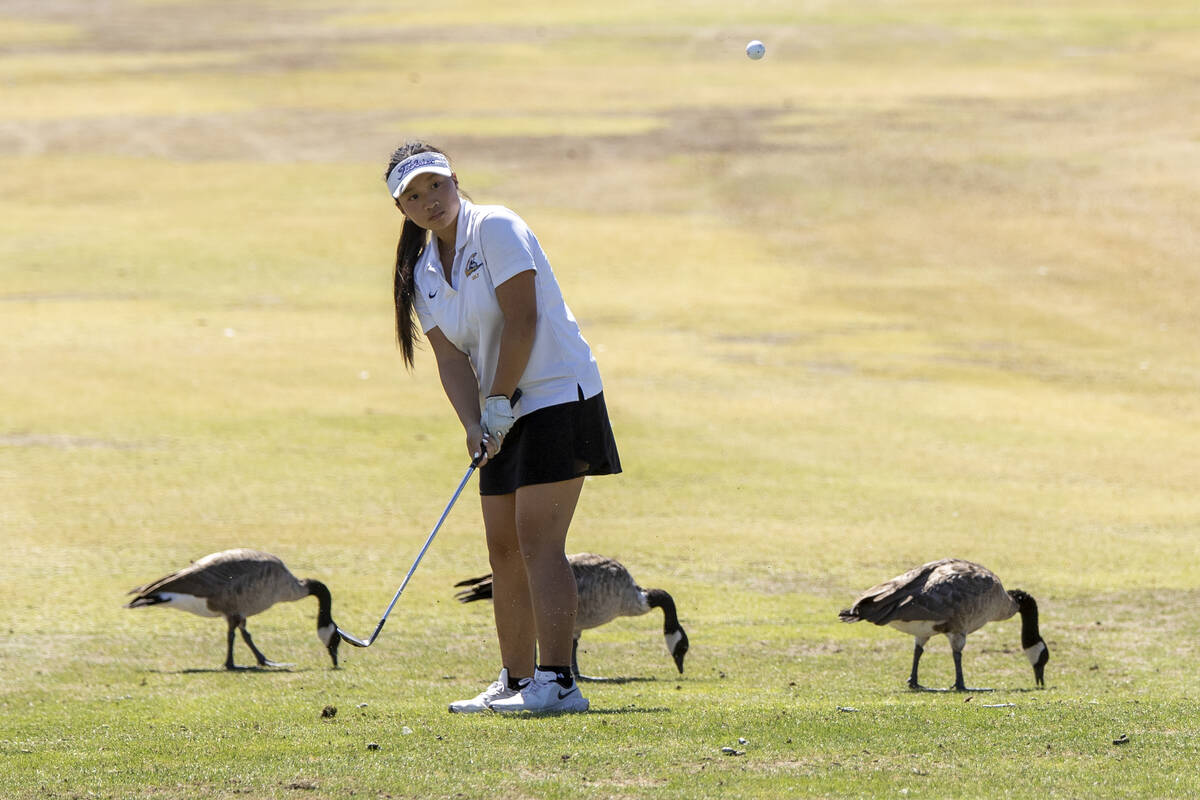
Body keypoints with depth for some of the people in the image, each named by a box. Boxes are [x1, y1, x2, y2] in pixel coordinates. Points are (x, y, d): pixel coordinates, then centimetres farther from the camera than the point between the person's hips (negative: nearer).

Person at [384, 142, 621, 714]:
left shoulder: (496, 229, -12)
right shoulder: (422, 271, 9)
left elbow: (522, 319, -18)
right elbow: (450, 356, 2)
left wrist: (498, 404, -16)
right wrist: (474, 425, -14)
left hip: (558, 395, -8)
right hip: (503, 415, 8)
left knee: (537, 542, -15)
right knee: (504, 549, 9)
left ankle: (557, 682, -19)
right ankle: (517, 681, 16)